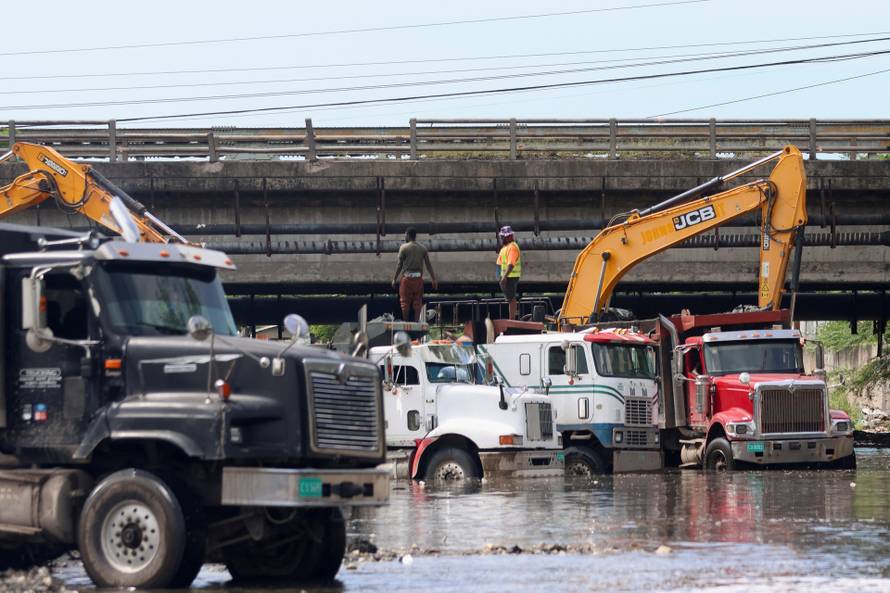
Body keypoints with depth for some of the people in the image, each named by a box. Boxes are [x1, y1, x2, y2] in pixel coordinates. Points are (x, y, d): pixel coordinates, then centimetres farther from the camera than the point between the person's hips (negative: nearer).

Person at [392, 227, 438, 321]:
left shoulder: (404, 247, -4)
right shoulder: (422, 248, 7)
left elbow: (400, 265, -4)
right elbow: (428, 265, 5)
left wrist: (394, 279, 2)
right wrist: (434, 279, 8)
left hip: (407, 277, -3)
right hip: (418, 277, 3)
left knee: (405, 301, 3)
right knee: (418, 301, 8)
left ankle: (405, 321, 4)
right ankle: (417, 320, 3)